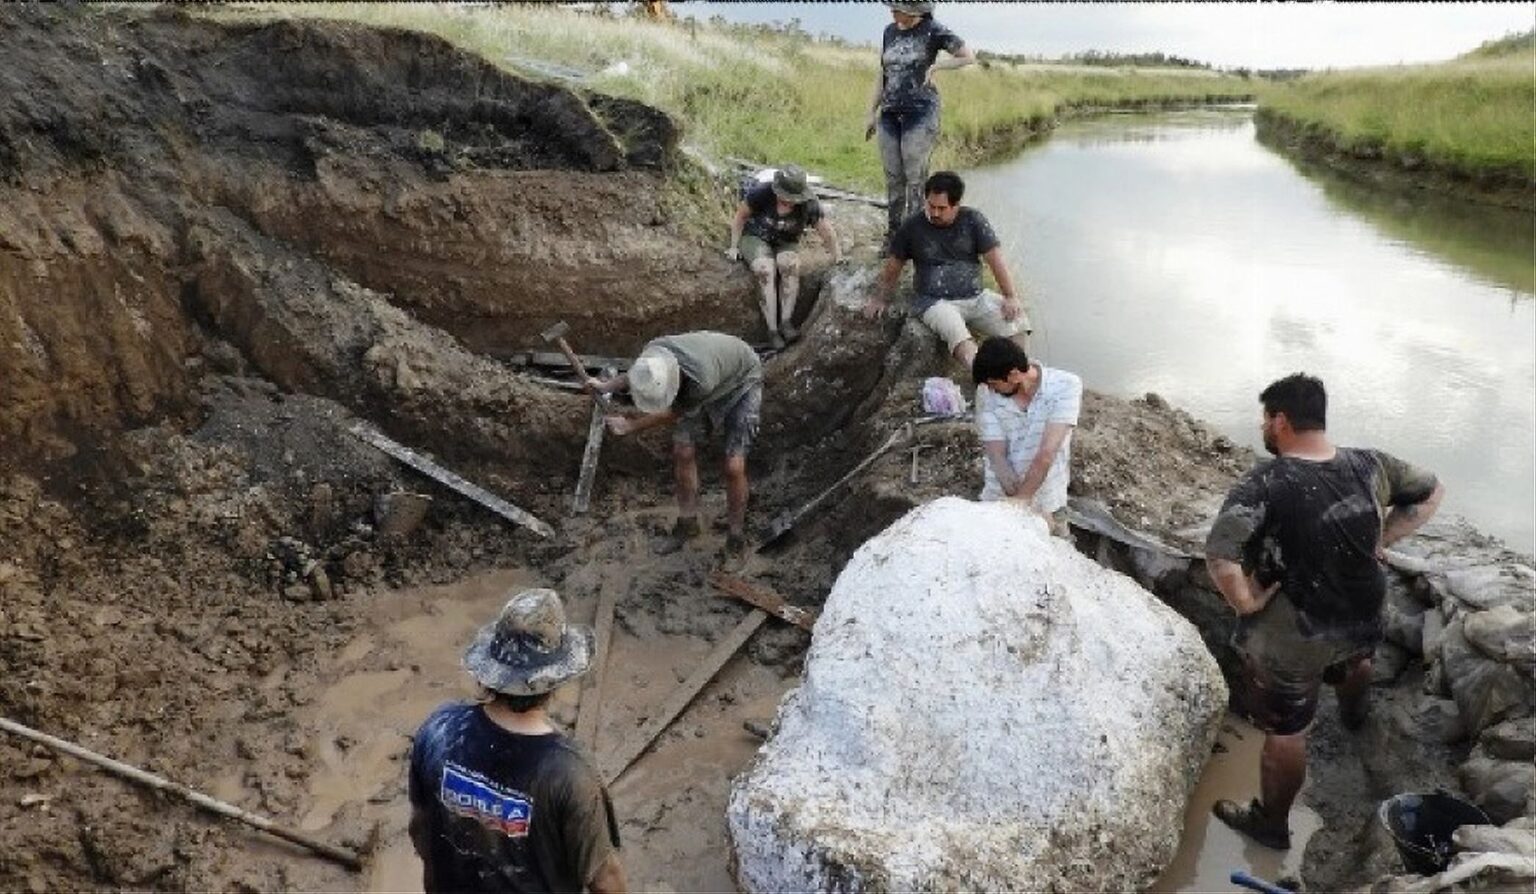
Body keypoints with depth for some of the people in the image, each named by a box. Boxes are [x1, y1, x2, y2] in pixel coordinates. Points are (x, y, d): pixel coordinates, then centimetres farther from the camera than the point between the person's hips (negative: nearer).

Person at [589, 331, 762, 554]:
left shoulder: (701, 382, -45)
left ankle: (736, 533, 9)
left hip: (741, 383, -6)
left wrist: (630, 426, -12)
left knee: (733, 467, -14)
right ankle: (688, 522, 21)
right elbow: (638, 371, 2)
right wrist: (607, 386, 1)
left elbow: (674, 413, -22)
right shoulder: (653, 353, -28)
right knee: (682, 453, 1)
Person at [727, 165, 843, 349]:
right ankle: (772, 329, -32)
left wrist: (837, 253, -13)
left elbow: (825, 229, -4)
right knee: (766, 269, -34)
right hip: (756, 238, -2)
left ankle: (786, 321, -30)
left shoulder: (809, 205, -16)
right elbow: (740, 217, -7)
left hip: (786, 244, 2)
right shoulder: (761, 194, -22)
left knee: (789, 263, -34)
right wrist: (734, 246, -7)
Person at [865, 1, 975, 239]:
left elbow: (969, 57, 0)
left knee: (915, 177, -4)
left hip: (920, 113, -5)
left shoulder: (932, 31, -5)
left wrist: (934, 67, -8)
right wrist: (872, 113, 14)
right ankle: (892, 234, 15)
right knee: (893, 178, 7)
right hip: (890, 114, 5)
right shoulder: (890, 31, 10)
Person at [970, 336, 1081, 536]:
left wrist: (1020, 501, -30)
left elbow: (1047, 453, -25)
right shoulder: (987, 393, -12)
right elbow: (997, 456, -16)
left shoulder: (1066, 386, -17)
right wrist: (1029, 510, -25)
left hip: (1049, 503, -1)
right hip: (998, 499, 1)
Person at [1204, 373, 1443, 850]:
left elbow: (1219, 554, -41)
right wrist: (1379, 543, 7)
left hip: (1289, 642, -6)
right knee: (1351, 663, 41)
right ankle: (1355, 713, 74)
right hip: (1360, 623, 6)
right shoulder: (1368, 465, -10)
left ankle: (1271, 824, 38)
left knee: (1286, 734, 15)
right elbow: (1430, 491, 9)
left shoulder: (1265, 483, -28)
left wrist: (1245, 601, -24)